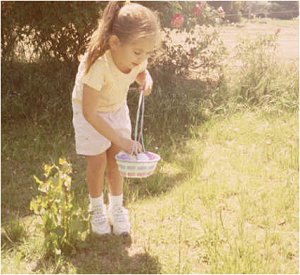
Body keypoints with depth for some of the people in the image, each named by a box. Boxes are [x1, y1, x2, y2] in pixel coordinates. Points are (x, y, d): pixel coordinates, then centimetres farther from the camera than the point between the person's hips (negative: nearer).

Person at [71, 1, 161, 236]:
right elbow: (89, 112, -36)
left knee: (116, 159, 7)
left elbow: (141, 72, 2)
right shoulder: (98, 64, -41)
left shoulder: (137, 57, -25)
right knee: (98, 162, 0)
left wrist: (147, 80, -23)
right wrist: (121, 140, -37)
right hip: (90, 112, -4)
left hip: (117, 108, 4)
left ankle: (116, 208, 27)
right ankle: (97, 209, 25)